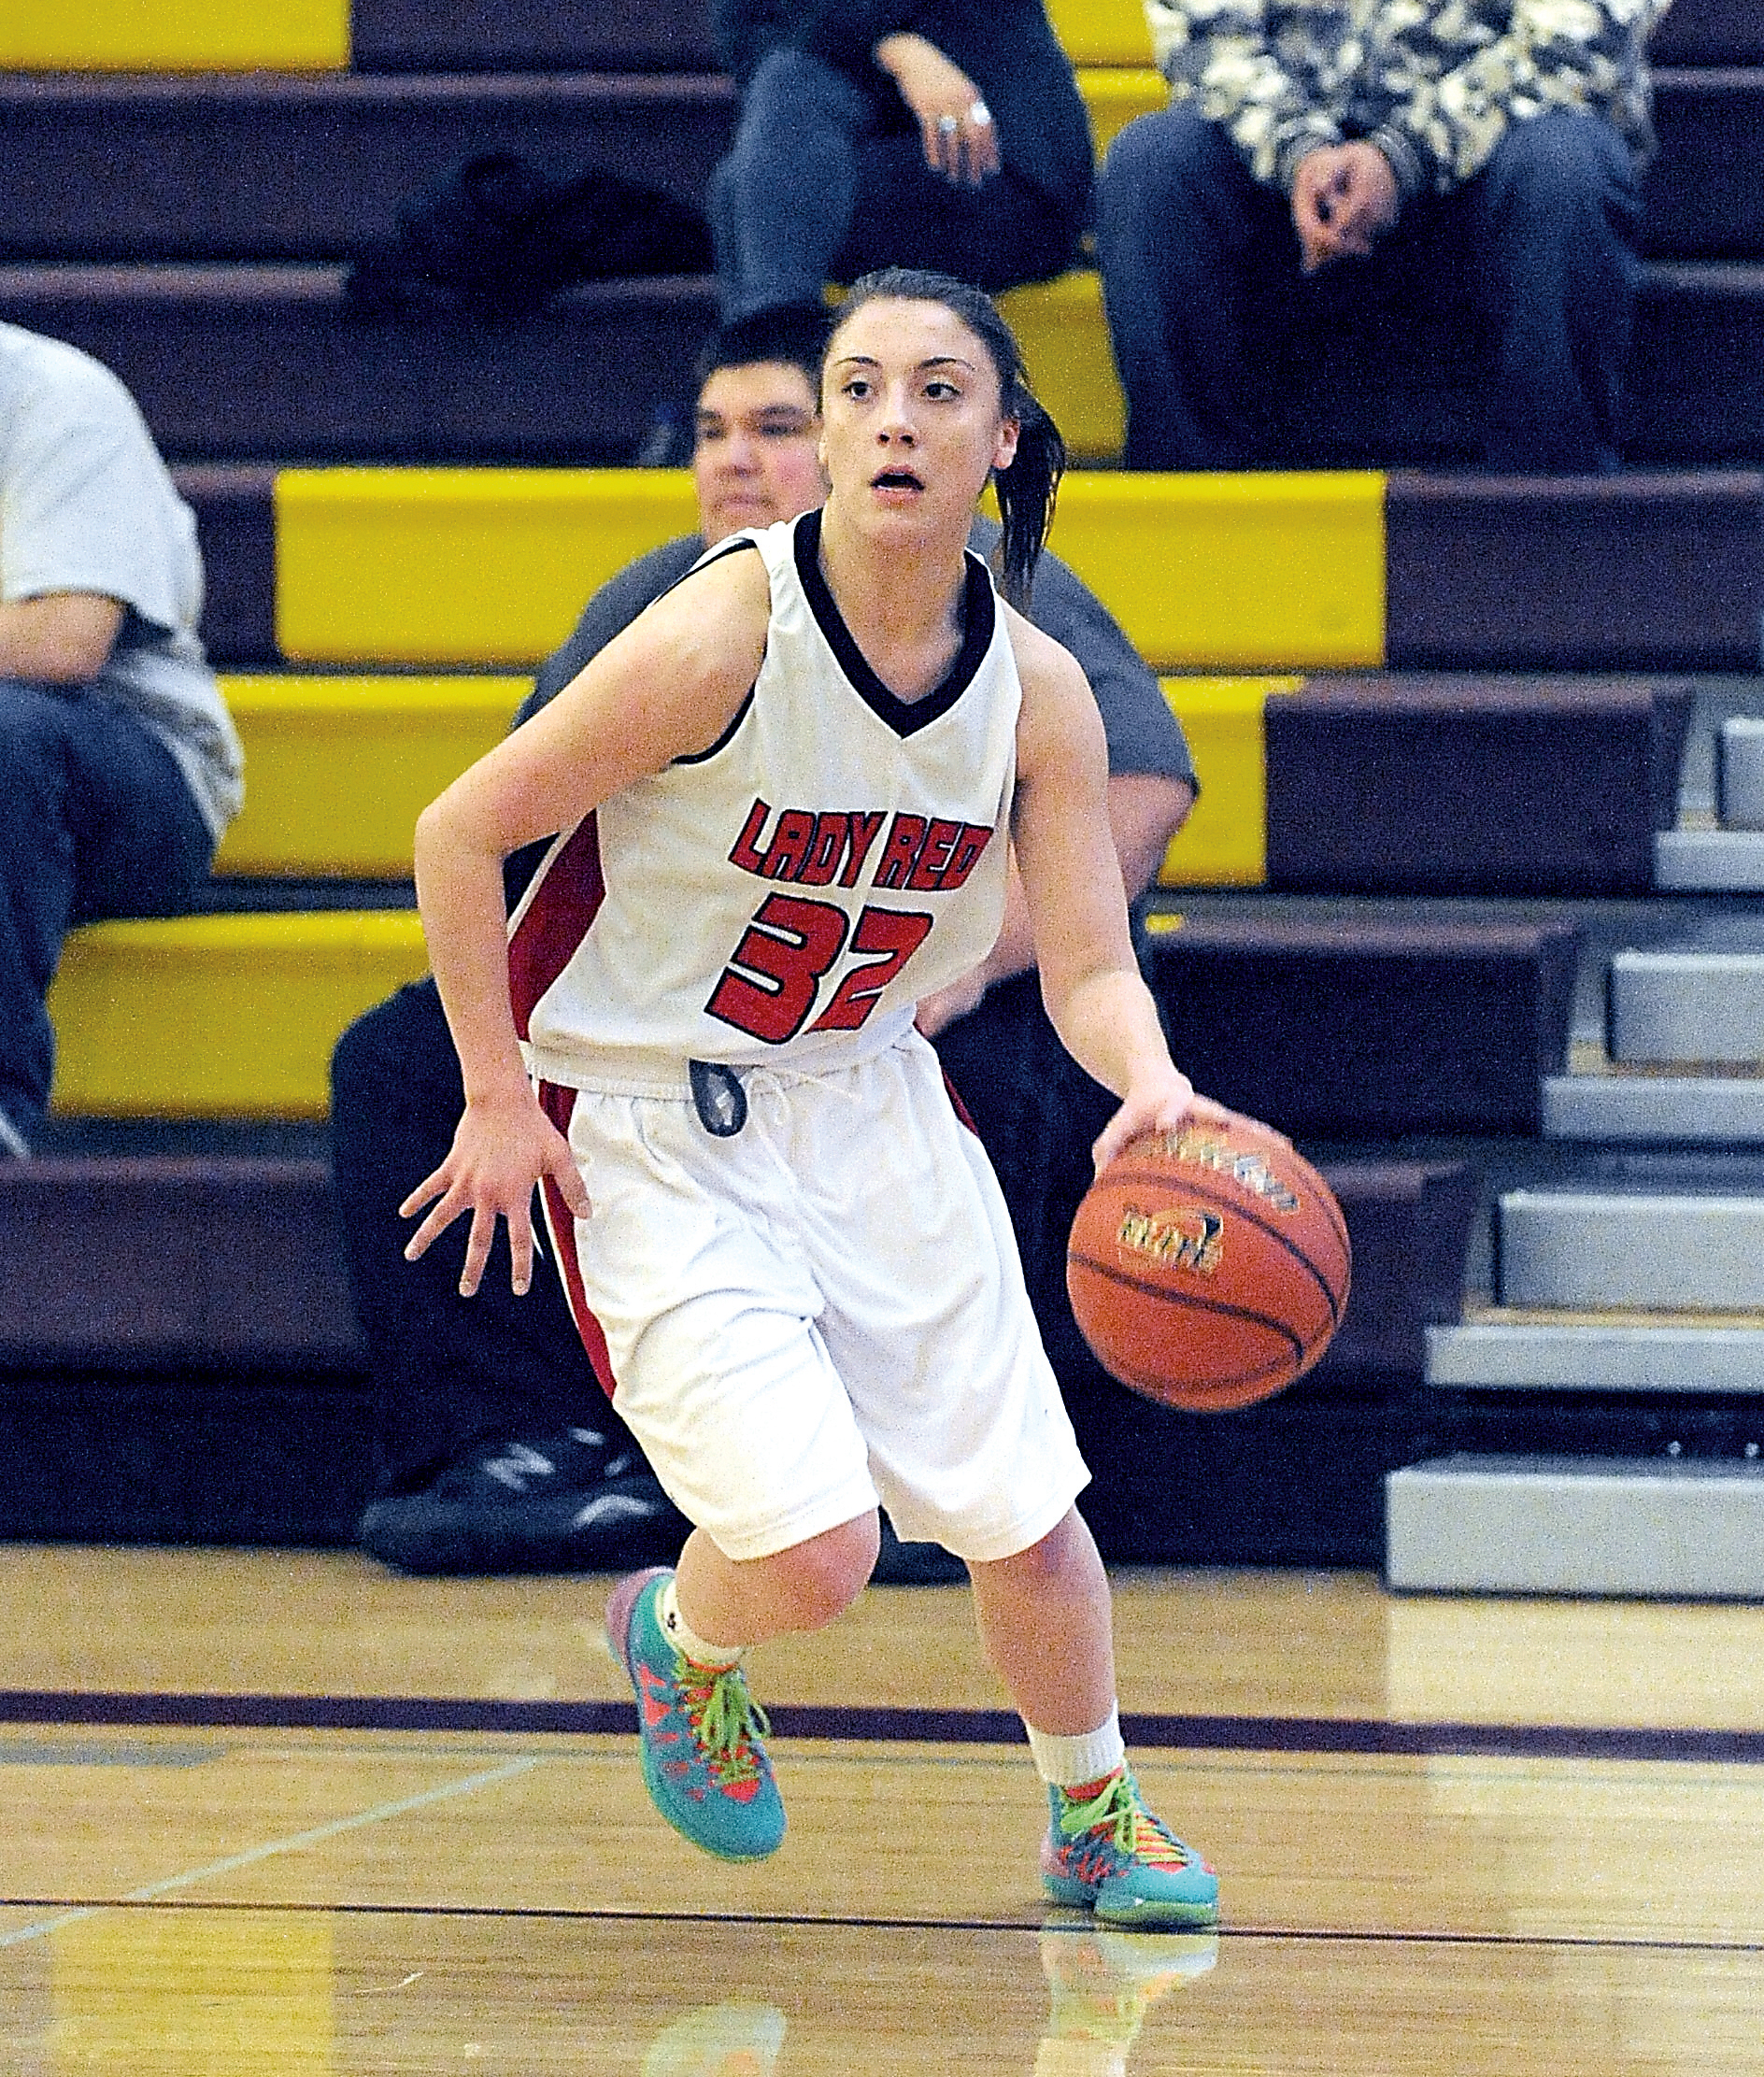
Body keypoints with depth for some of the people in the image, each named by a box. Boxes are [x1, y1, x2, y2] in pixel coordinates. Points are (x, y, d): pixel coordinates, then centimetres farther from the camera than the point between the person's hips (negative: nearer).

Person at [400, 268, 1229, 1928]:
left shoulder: (1037, 695, -8)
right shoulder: (722, 638, -24)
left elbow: (1088, 968, -7)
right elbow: (461, 832, -15)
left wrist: (1151, 1085, -30)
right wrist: (497, 1100, -13)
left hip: (869, 1100, 5)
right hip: (647, 1125, -5)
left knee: (1025, 1521, 6)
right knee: (811, 1553, -17)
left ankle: (1096, 1821, 33)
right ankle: (680, 1640, 20)